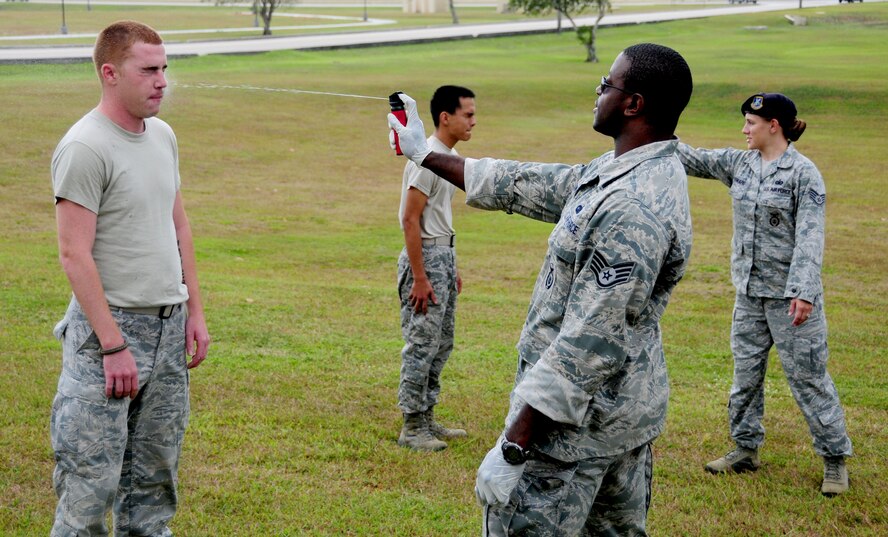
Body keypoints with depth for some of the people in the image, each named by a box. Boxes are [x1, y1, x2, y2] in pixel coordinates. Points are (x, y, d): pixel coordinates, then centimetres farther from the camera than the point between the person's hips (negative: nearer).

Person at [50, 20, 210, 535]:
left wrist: (195, 310, 14)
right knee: (92, 477, -5)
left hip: (169, 326, 8)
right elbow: (75, 255, -17)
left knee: (155, 473, 13)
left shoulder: (163, 136, 11)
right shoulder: (85, 148, -14)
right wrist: (113, 347, -19)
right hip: (111, 322, -7)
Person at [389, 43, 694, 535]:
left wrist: (511, 448, -25)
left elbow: (589, 346, -28)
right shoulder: (621, 173, 6)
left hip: (576, 417, -10)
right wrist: (424, 154, 23)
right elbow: (526, 187, 17)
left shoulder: (632, 210, -26)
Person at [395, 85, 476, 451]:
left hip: (444, 256, 10)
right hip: (425, 257, -10)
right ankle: (411, 428, 2)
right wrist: (419, 278, -22)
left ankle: (427, 419, 24)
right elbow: (410, 220, -20)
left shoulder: (450, 157, 12)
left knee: (441, 344, 15)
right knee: (421, 345, -5)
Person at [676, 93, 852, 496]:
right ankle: (746, 449, 28)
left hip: (789, 294, -7)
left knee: (807, 376, 0)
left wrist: (803, 292, -25)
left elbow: (809, 237, -18)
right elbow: (693, 159, 10)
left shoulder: (803, 173, -13)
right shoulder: (739, 164, 6)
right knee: (746, 372, 14)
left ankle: (835, 459, 12)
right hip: (749, 292, 7)